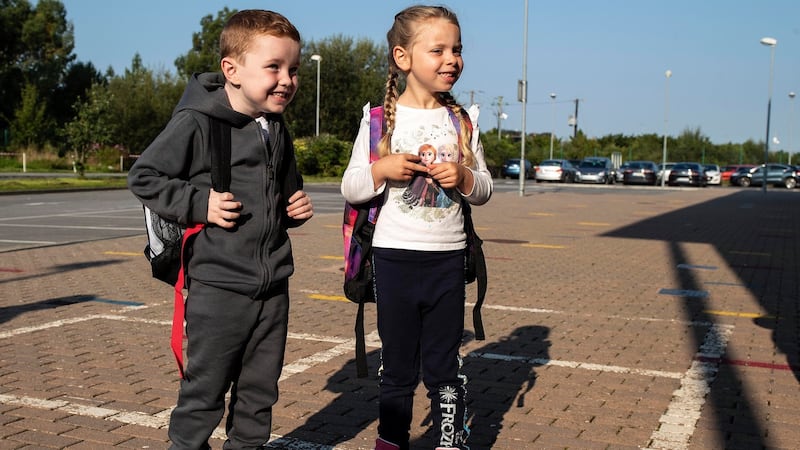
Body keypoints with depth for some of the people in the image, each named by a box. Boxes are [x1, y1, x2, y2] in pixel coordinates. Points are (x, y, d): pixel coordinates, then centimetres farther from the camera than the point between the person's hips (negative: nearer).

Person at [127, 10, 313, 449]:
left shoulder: (276, 129, 10)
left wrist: (296, 207, 6)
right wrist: (198, 202, -16)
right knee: (204, 391, 5)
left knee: (260, 392, 15)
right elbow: (143, 176, -6)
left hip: (274, 285, 6)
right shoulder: (196, 123, -12)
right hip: (218, 286, -6)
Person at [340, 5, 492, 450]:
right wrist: (383, 169, -20)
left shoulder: (463, 121, 5)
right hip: (395, 257, -1)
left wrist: (463, 177, -12)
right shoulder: (380, 119, -3)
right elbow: (351, 188, -1)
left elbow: (484, 190, 9)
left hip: (448, 259, 2)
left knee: (444, 366, 10)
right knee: (397, 364, 11)